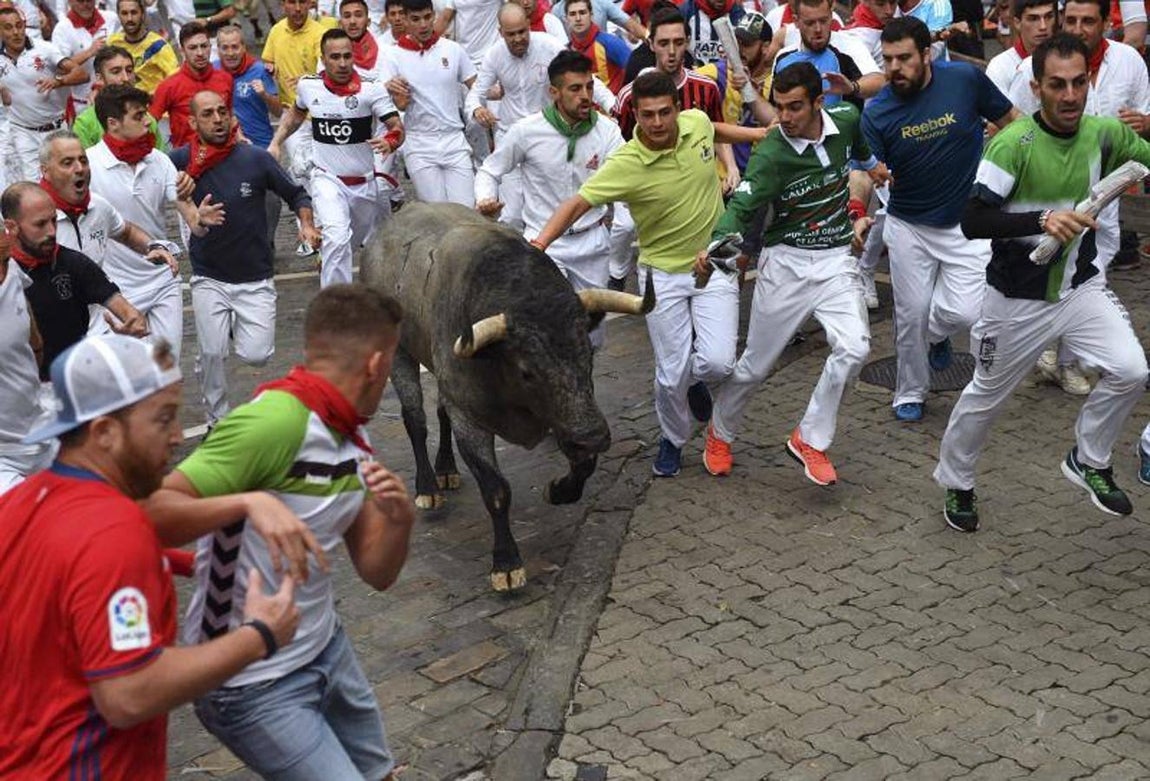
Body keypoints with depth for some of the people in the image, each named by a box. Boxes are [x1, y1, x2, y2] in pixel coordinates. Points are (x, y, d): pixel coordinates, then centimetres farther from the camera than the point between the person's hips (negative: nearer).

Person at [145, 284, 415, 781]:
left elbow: (376, 573, 7)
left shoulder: (352, 439, 3)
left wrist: (400, 520, -13)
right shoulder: (274, 420, -25)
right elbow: (152, 510, -29)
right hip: (254, 684, -8)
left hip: (325, 648, 9)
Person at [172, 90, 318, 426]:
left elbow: (296, 194, 4)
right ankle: (218, 420, 14)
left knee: (255, 356, -7)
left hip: (256, 277, 0)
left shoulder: (256, 158, -6)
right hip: (209, 278, 0)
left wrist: (307, 225, -12)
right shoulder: (181, 161, -6)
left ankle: (236, 326, 28)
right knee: (211, 353, -10)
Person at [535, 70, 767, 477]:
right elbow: (577, 203, -28)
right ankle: (672, 440, 34)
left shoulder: (697, 122, -10)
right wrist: (539, 244, -41)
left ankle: (693, 379, 28)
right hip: (664, 272, -2)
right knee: (672, 374, 2)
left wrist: (758, 133, 16)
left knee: (717, 362, -11)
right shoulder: (625, 165, -23)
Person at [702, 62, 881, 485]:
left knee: (853, 348, -19)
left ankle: (810, 440, -1)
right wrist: (714, 245, -48)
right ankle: (720, 434, 33)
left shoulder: (846, 121, -5)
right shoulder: (770, 153, -18)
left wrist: (858, 208, 23)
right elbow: (742, 206, -30)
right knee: (756, 363, 6)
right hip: (787, 261, -3)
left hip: (837, 259, 3)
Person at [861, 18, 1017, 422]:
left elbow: (1012, 122, 1)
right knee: (911, 314, 7)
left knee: (963, 312, -12)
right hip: (908, 226, 1)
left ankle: (935, 335, 25)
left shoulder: (966, 79, -13)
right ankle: (910, 395, 31)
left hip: (968, 223, -1)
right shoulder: (876, 113, -12)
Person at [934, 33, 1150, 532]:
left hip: (1082, 286, 4)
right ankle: (955, 485, 38)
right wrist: (1042, 220, -42)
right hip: (1018, 298, -4)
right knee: (986, 397, 13)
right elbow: (973, 221, -29)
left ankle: (1088, 462, 13)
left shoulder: (1105, 133, -7)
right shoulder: (1013, 144, -22)